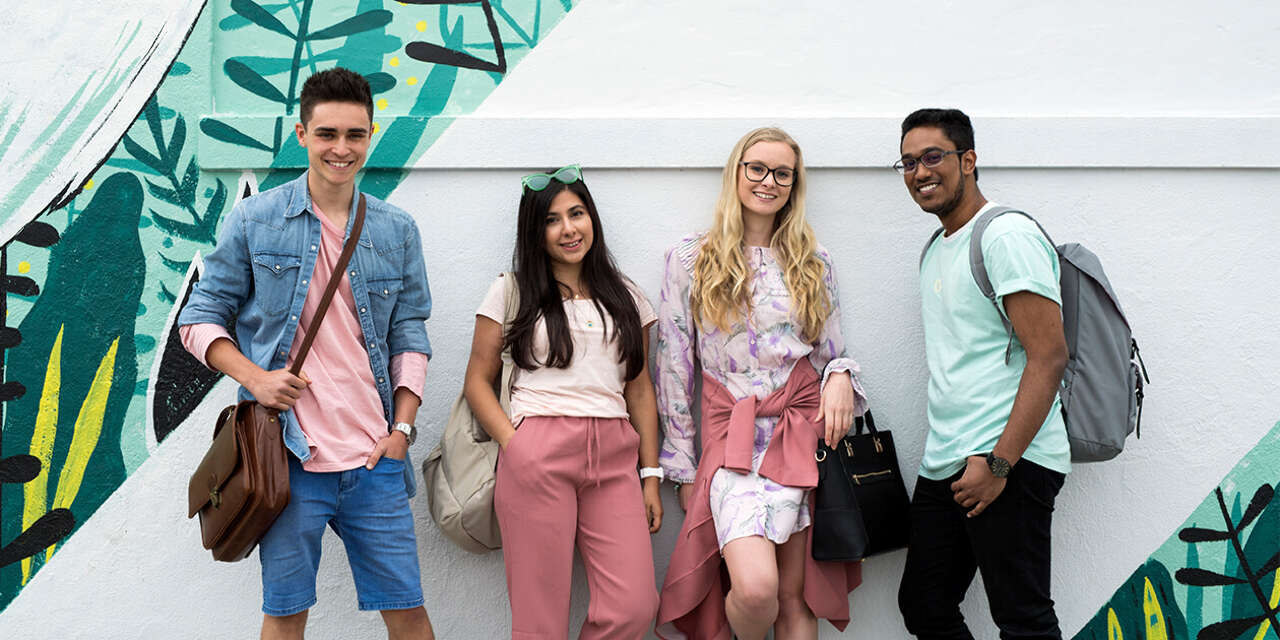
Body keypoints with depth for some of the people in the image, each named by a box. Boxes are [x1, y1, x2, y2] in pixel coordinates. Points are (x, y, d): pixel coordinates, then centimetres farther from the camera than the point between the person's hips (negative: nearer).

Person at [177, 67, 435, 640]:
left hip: (374, 461, 2)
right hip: (288, 457, -2)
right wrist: (254, 377, -10)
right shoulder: (253, 221, 2)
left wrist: (402, 426, 1)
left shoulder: (398, 231, 10)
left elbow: (409, 334, 12)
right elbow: (201, 317, 6)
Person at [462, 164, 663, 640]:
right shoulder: (511, 292, 9)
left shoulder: (625, 297, 18)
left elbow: (640, 390, 17)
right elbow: (477, 382, 7)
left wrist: (651, 475, 10)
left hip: (614, 458, 3)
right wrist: (514, 446, -8)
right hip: (537, 455, -3)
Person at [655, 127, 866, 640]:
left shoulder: (813, 262, 11)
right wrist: (681, 464, 3)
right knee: (756, 589, -21)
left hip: (804, 434, 3)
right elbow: (674, 367, 4)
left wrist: (841, 376, -8)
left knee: (796, 597, 2)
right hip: (732, 439, -2)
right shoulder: (690, 259, 4)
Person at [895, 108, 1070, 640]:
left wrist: (998, 461, -21)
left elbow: (1049, 356, -17)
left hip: (1008, 463, -9)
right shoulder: (936, 249, 18)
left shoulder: (1007, 236, -10)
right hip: (942, 466, 9)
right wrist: (950, 453, 16)